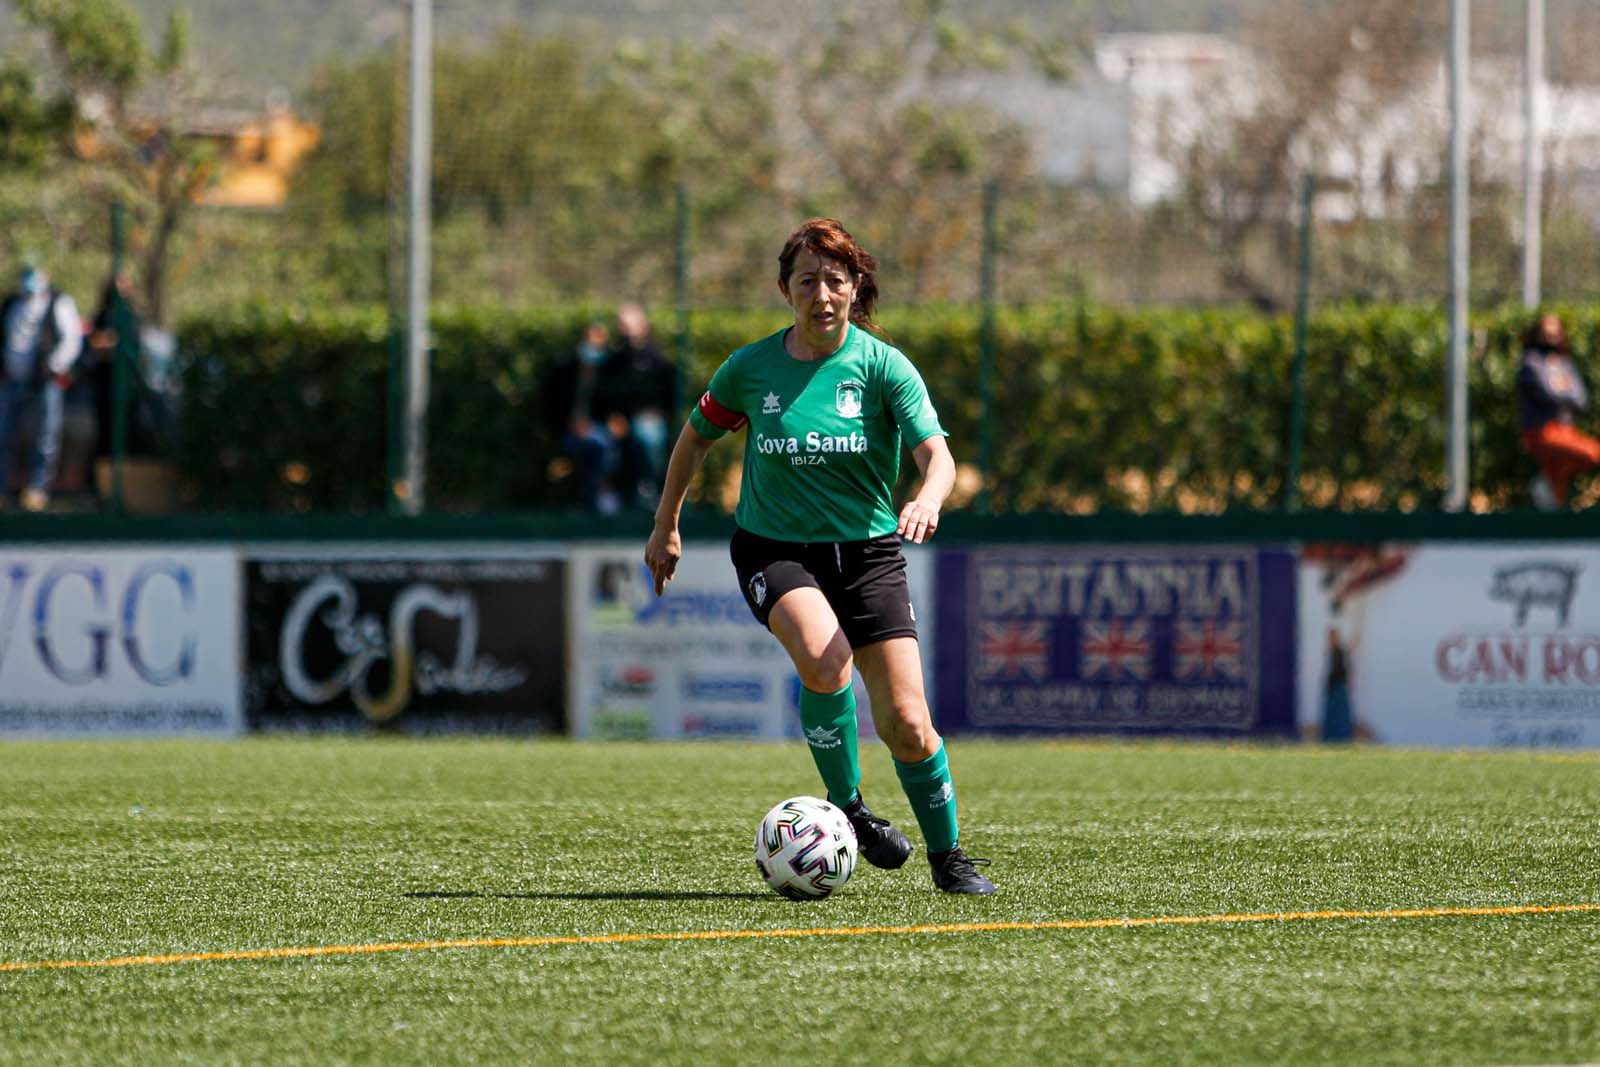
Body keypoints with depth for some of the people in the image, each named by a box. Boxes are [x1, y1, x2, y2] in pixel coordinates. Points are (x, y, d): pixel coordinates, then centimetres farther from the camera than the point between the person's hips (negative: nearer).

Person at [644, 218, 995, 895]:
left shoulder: (883, 365, -6)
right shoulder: (751, 369, -2)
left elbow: (936, 454, -17)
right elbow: (696, 438, 16)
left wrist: (928, 499, -38)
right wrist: (665, 527, 20)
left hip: (868, 552, 1)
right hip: (775, 551, -1)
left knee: (907, 724, -8)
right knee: (824, 660, -33)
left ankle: (949, 858, 16)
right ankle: (846, 807, -11)